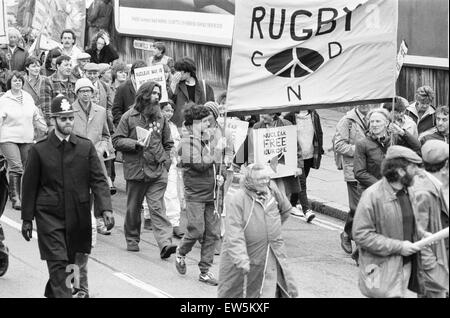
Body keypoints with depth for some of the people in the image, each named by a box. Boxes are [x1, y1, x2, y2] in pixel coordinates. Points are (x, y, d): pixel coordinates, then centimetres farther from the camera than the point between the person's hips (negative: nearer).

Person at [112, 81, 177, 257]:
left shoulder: (160, 117, 11)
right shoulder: (129, 117, 0)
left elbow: (168, 143, 20)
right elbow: (117, 140, -3)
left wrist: (165, 161, 8)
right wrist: (136, 144, -15)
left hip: (158, 171, 1)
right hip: (135, 170, -1)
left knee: (157, 208, -8)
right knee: (133, 208, 10)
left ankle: (165, 243, -18)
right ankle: (132, 240, 26)